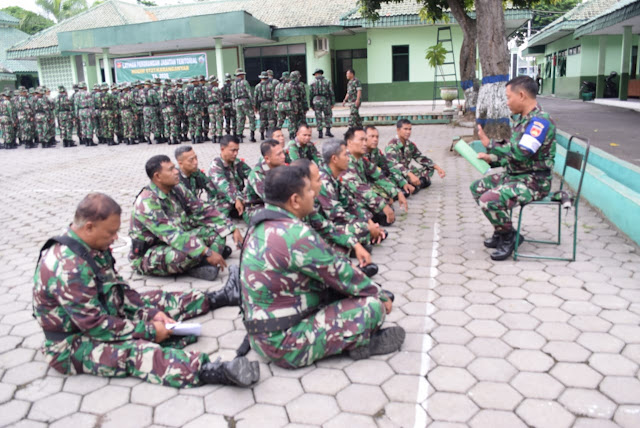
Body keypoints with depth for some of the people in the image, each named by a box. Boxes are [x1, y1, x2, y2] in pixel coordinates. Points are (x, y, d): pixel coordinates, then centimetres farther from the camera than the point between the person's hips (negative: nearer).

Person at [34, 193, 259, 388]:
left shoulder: (93, 247, -3)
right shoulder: (67, 267, -31)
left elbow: (119, 288, 6)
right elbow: (95, 325, -29)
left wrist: (151, 312, -5)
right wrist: (149, 331, -22)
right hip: (75, 344, -9)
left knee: (157, 301, 8)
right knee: (134, 351, -32)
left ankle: (214, 298, 28)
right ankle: (211, 370, -54)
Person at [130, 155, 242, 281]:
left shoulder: (177, 189, -3)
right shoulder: (147, 202, -25)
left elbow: (203, 210, 0)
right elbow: (171, 234, -34)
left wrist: (233, 230, -7)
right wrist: (207, 252, -39)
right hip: (147, 256, -8)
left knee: (217, 230, -4)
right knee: (190, 251, -37)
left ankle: (204, 264, -23)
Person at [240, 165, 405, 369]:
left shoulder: (262, 224, 3)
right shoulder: (296, 235, -27)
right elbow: (343, 275, -15)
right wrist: (382, 296, 2)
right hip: (285, 345, -9)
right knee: (373, 305, -10)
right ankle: (361, 343, 13)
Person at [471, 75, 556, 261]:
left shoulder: (540, 121, -21)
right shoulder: (519, 118, 11)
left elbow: (520, 153, -30)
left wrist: (490, 144, -21)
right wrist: (492, 158, 4)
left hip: (534, 181, -10)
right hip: (514, 175, 10)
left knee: (489, 201, -27)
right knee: (477, 188, 15)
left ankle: (509, 238, 0)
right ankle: (502, 231, 21)